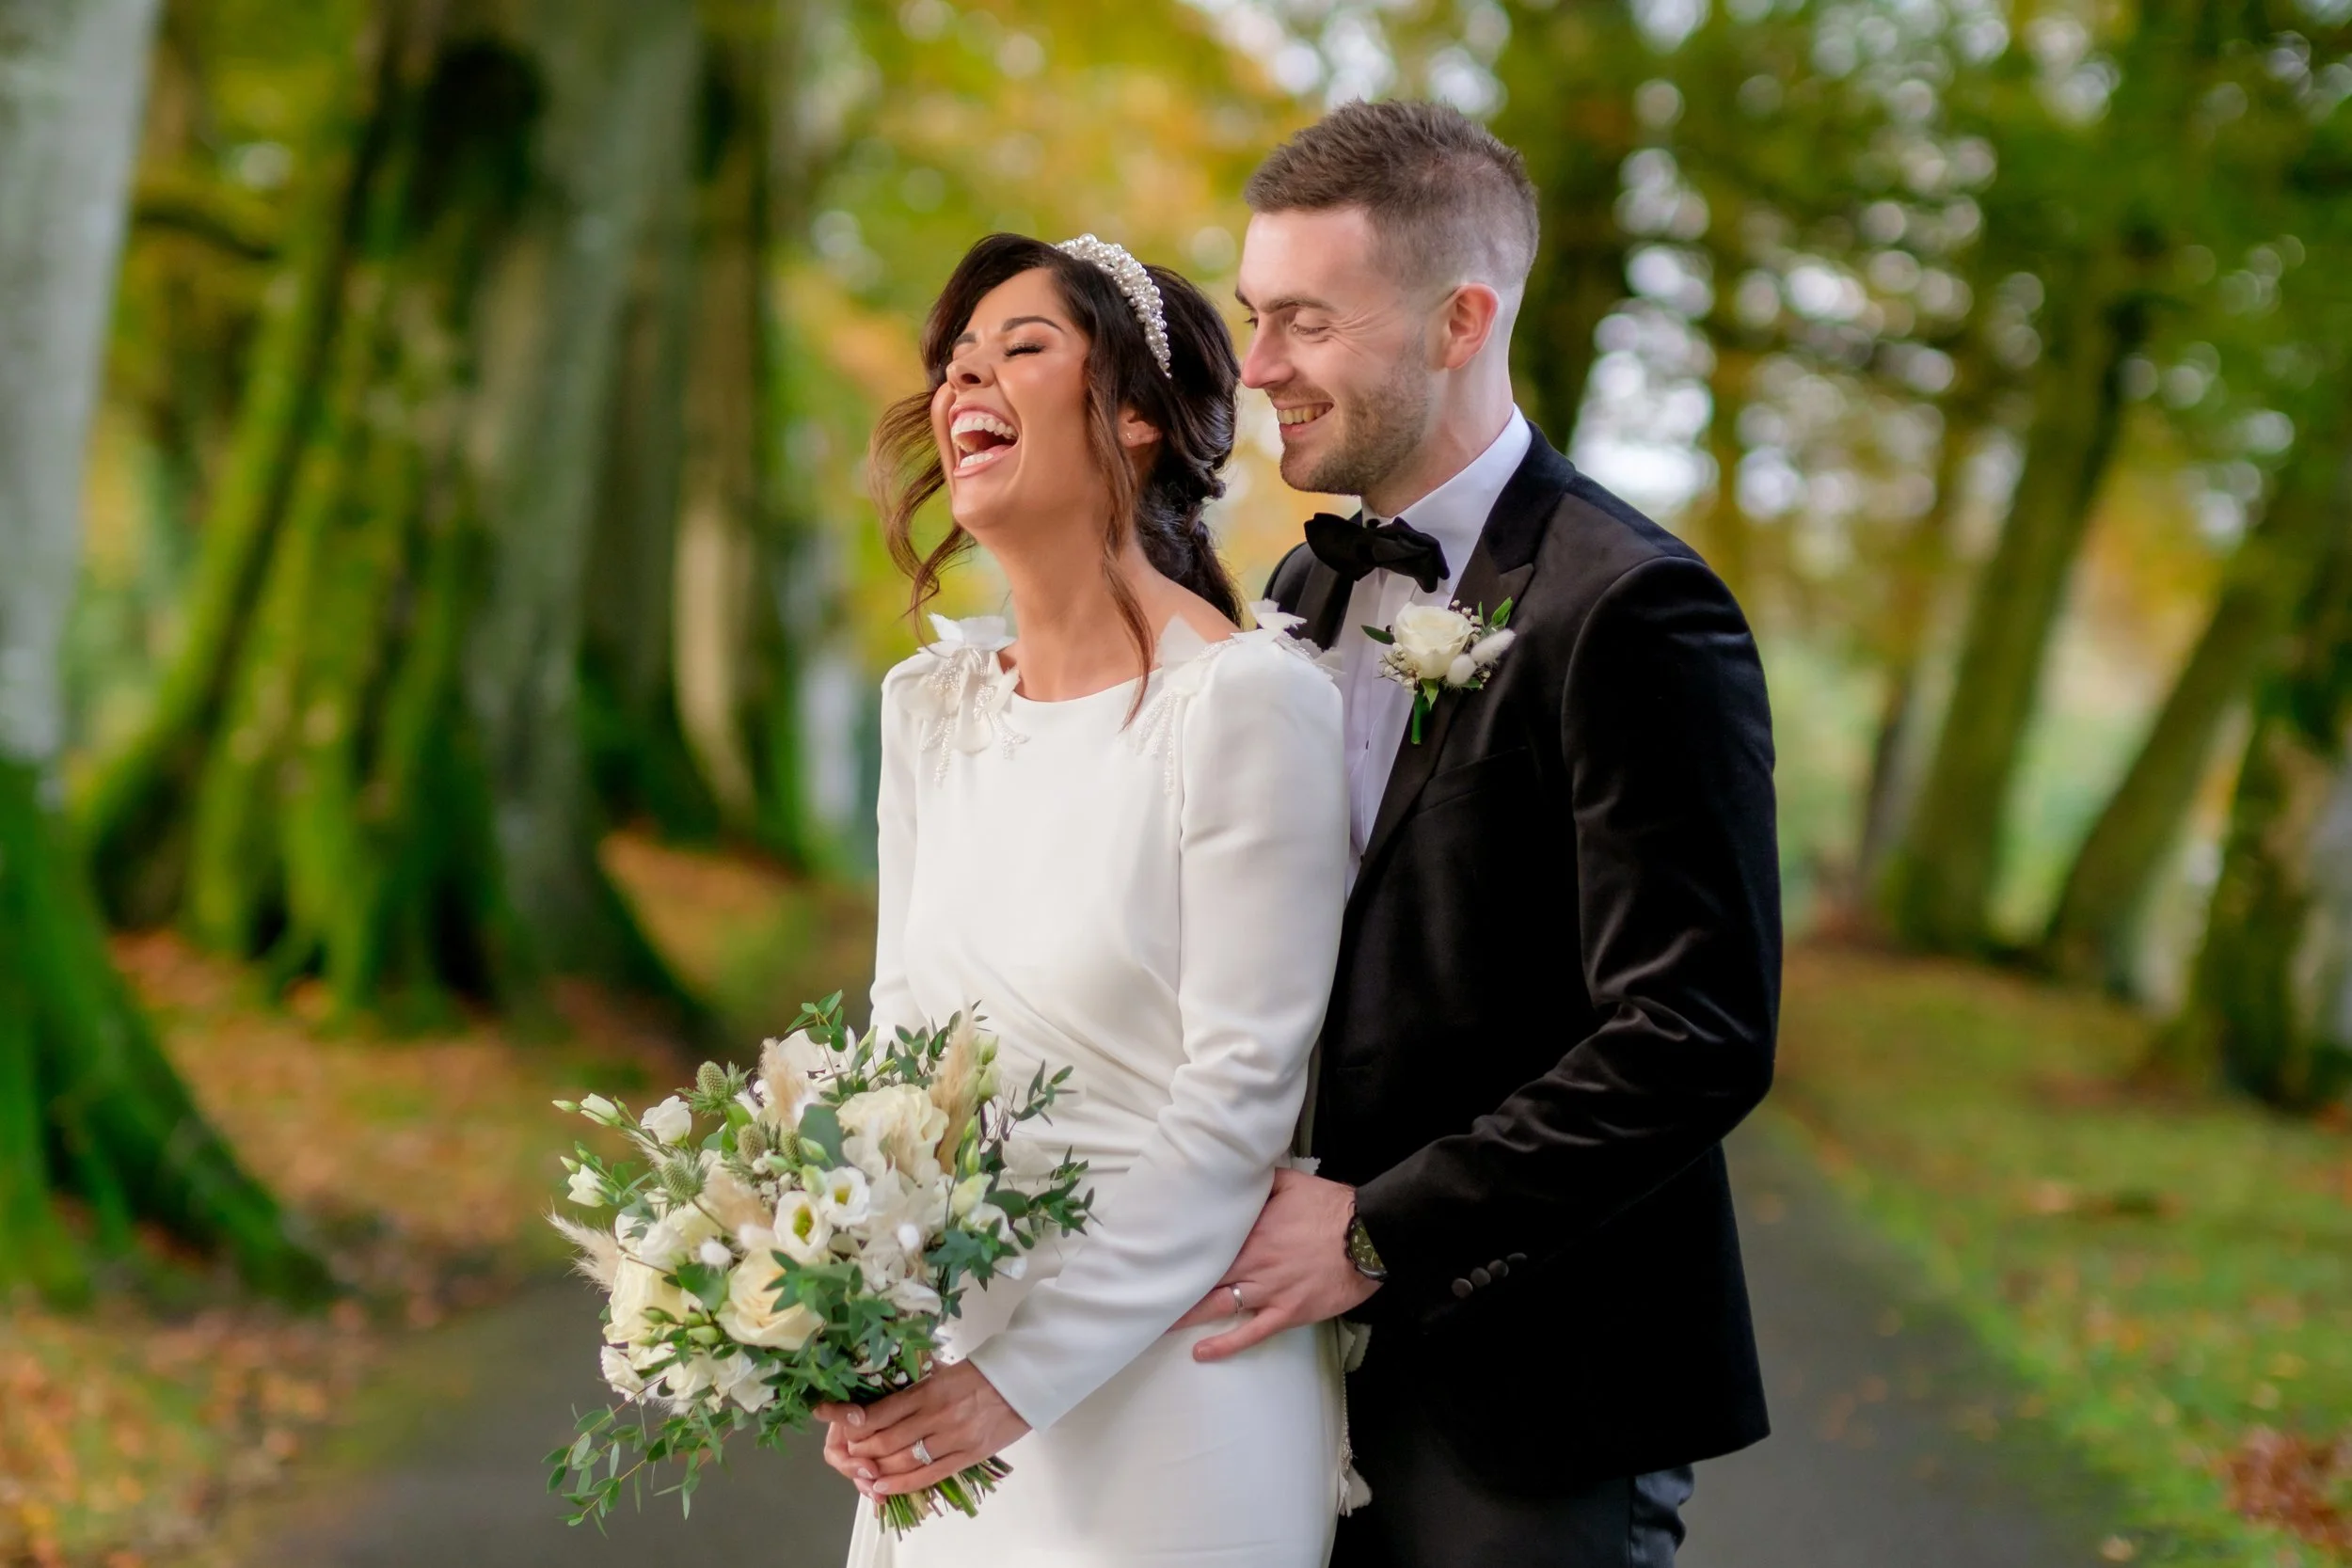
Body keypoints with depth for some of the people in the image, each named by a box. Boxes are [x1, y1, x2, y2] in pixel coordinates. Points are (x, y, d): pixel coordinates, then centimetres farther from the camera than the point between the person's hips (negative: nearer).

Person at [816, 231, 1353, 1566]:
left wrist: (1022, 1378, -19)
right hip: (950, 1386, 6)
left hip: (1167, 1398, -6)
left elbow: (1240, 1097, -17)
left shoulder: (1250, 700, -15)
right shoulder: (931, 705, 6)